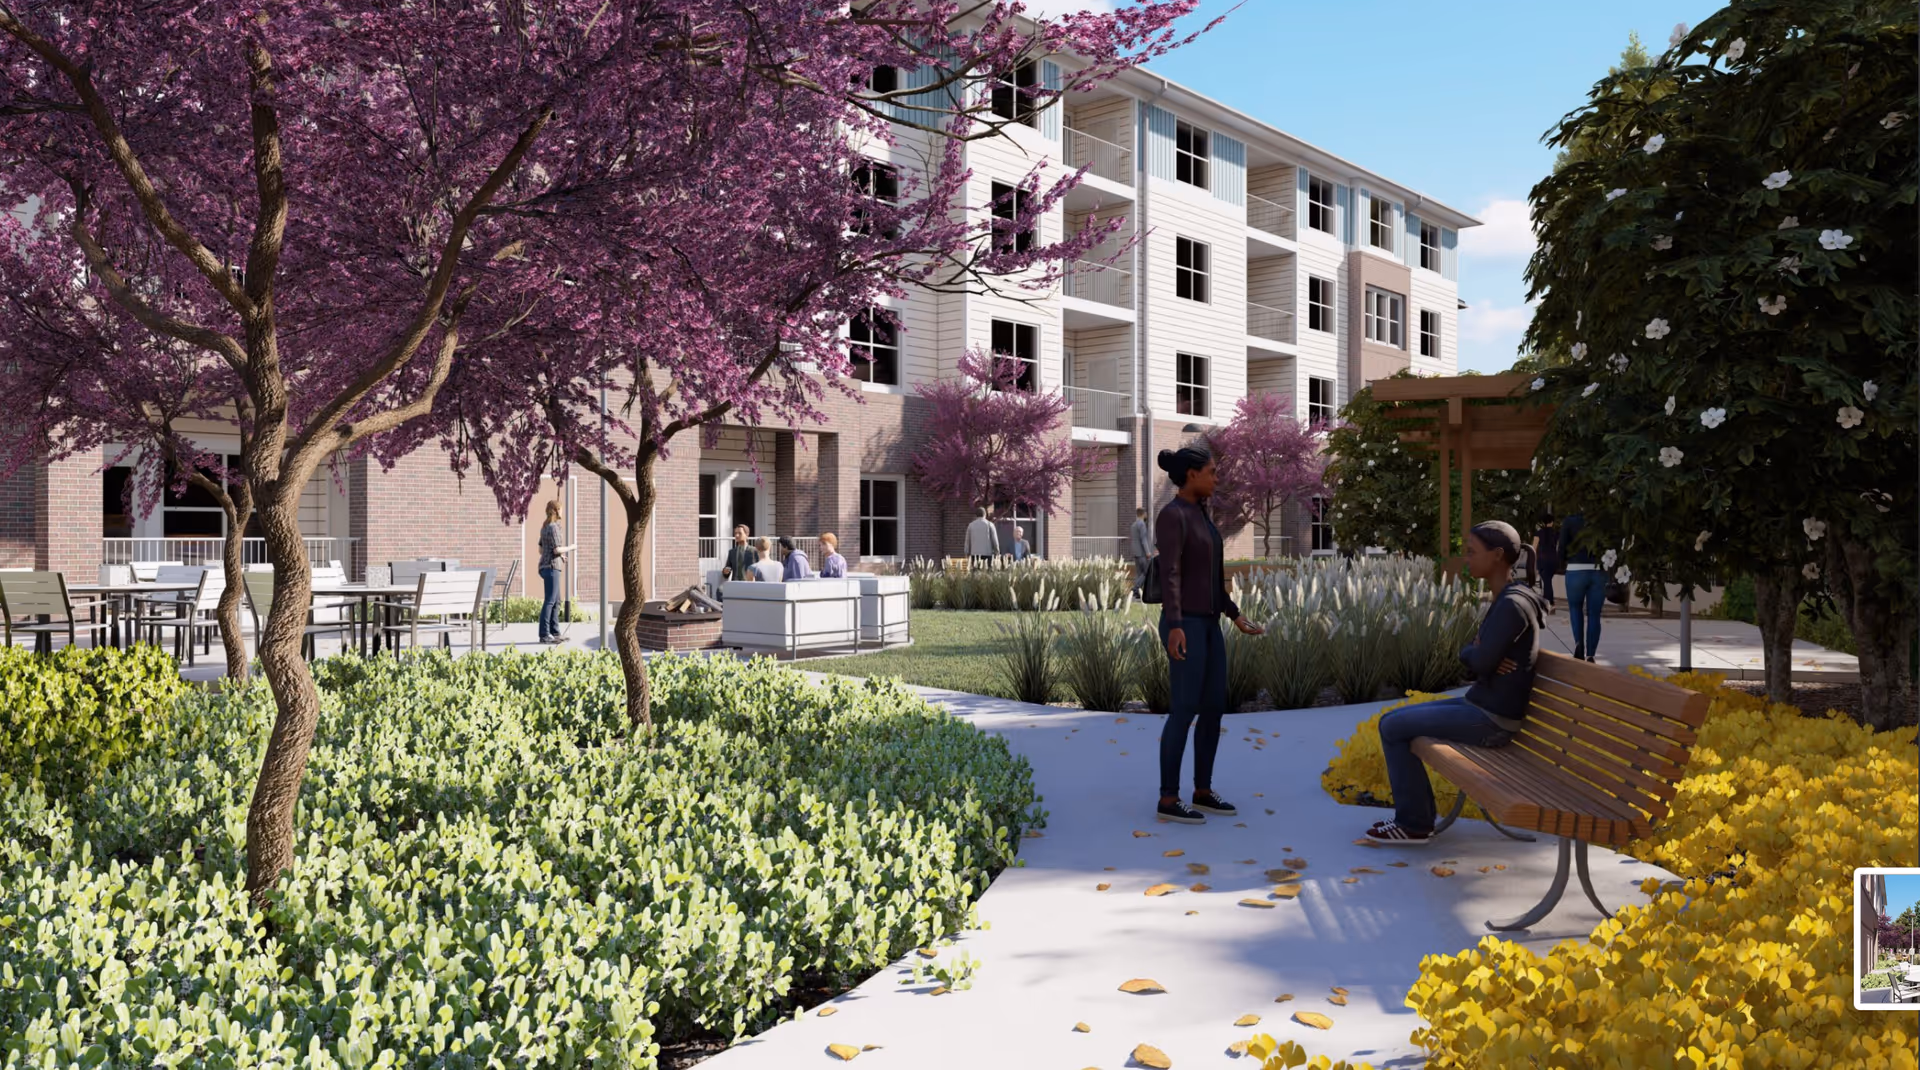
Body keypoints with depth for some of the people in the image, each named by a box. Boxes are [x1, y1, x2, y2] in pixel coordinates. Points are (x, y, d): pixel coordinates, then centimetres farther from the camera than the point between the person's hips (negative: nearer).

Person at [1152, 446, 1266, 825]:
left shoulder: (1199, 515, 15)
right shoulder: (1171, 516, -14)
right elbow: (1169, 575, -23)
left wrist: (1235, 615, 21)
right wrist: (1175, 627, -31)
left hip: (1207, 623, 10)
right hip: (1184, 625, -10)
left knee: (1215, 706, 9)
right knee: (1186, 710, -8)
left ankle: (1203, 790, 19)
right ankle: (1168, 798, 1)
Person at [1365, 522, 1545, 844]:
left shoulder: (1512, 605, -21)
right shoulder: (1506, 599, 11)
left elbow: (1480, 663, -23)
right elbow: (1474, 661, 13)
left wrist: (1471, 652, -1)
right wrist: (1477, 654, -10)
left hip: (1491, 720, -10)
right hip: (1483, 708, 10)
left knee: (1393, 728, -5)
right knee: (1395, 720, 13)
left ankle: (1414, 823, 4)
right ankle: (1417, 812, 16)